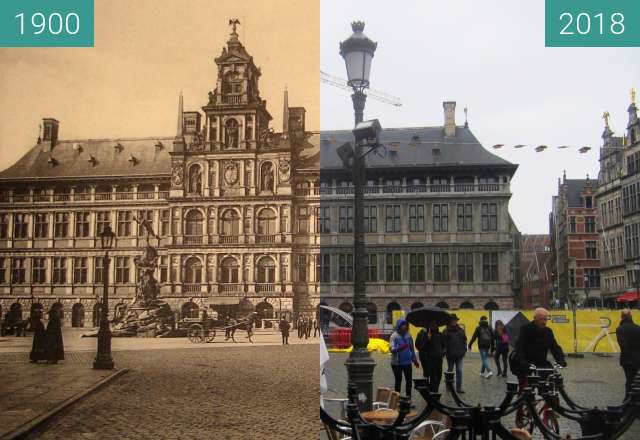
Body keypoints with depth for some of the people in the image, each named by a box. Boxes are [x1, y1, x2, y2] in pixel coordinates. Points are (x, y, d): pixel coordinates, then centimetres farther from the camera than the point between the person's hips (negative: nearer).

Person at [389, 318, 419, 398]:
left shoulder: (408, 336, 6)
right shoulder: (394, 336, -10)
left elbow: (412, 349, 14)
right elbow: (391, 348, -20)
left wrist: (415, 360, 15)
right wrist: (399, 348, -38)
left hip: (407, 362, 4)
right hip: (397, 363, -4)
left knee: (409, 380, 6)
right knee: (398, 380, 5)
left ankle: (408, 398, 20)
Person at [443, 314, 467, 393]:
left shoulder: (461, 330, 6)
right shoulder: (446, 331, -4)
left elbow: (464, 341, 10)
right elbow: (444, 342, -6)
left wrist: (464, 350, 1)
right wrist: (445, 351, -13)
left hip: (459, 354, 2)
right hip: (450, 355, -2)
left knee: (459, 371, -1)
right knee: (450, 370, 11)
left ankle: (459, 387, 4)